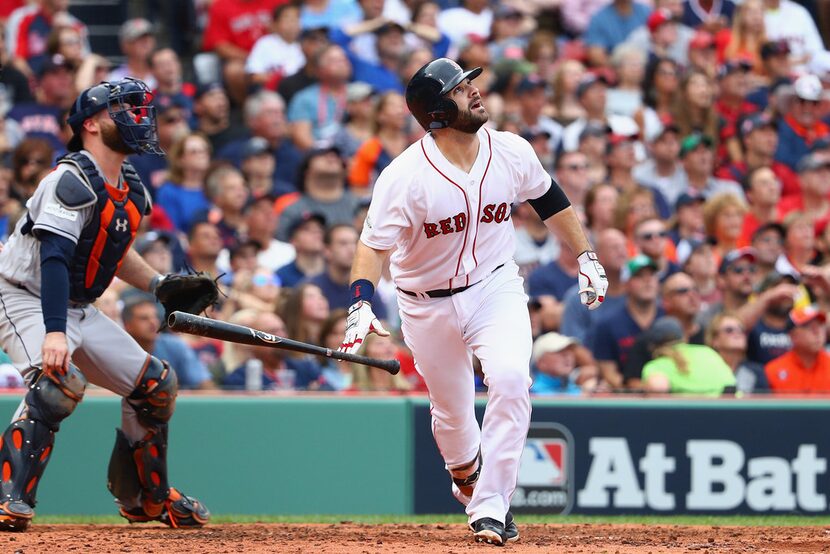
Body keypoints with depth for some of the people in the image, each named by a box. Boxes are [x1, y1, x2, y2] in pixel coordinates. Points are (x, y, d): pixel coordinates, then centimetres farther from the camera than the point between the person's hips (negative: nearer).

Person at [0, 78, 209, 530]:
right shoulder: (72, 181, -22)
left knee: (156, 385, 9)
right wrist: (54, 333, -43)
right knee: (59, 381, -35)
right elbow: (54, 258, -33)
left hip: (79, 308, 9)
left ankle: (147, 498, 27)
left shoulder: (131, 191, 6)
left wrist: (160, 285, 11)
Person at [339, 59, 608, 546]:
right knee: (452, 411, 10)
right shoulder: (405, 176, -22)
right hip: (428, 305, -1)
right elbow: (374, 244, -21)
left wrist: (587, 257, 9)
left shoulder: (511, 152, -9)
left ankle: (492, 506, -19)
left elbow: (549, 199, 9)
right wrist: (362, 304, -36)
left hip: (495, 287, 1)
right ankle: (469, 484, 44)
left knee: (511, 380, -24)